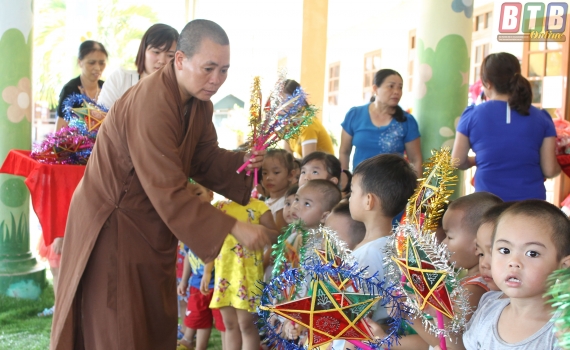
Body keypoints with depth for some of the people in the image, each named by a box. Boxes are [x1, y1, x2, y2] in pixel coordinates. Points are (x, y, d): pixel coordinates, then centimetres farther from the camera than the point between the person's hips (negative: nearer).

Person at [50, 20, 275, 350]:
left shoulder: (199, 102, -1)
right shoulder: (151, 105, -30)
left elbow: (204, 159, 4)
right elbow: (168, 191, -32)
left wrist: (242, 162, -16)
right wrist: (233, 228, -31)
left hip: (152, 224, 9)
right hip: (113, 224, -8)